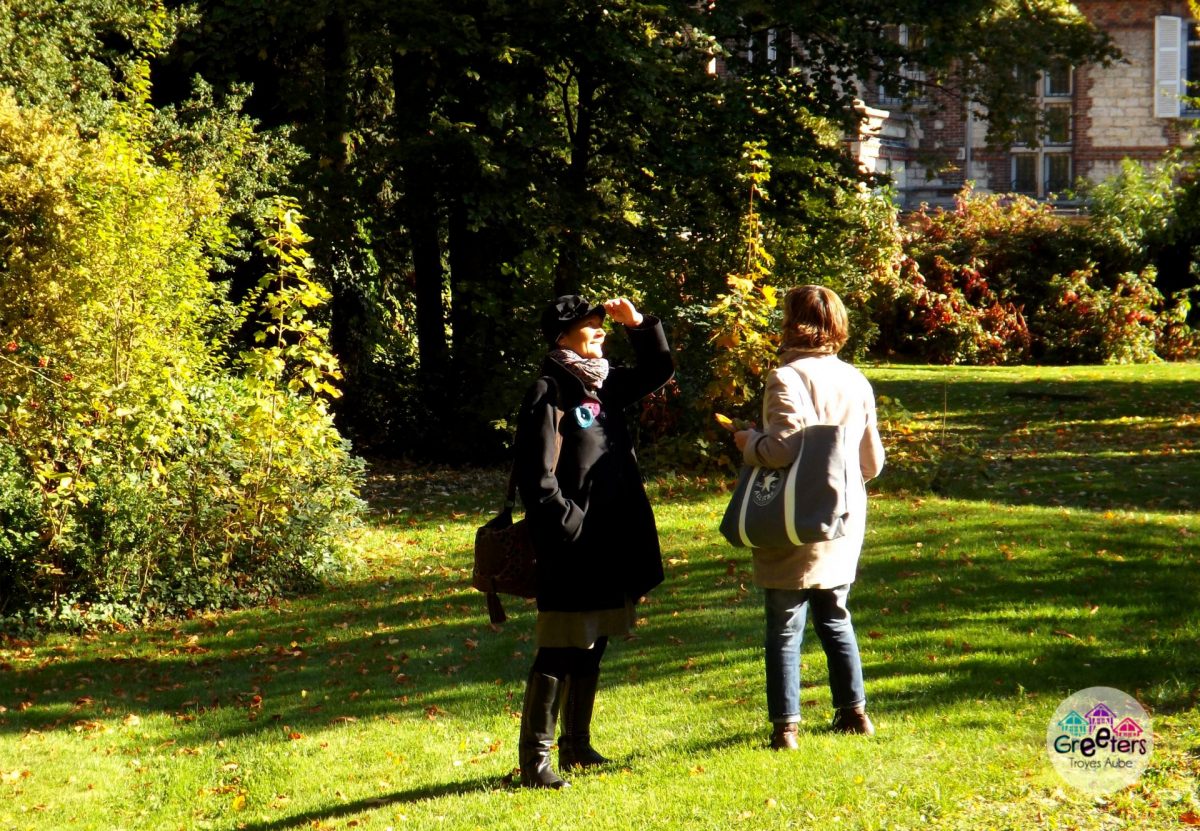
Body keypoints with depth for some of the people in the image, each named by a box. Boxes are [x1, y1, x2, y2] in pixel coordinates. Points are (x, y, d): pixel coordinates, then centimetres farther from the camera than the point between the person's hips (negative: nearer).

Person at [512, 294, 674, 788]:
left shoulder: (603, 386, 12)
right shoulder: (548, 394, -12)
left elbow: (658, 371, 25)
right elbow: (537, 479, -17)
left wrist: (638, 324, 11)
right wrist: (572, 524, -18)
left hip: (611, 544, 8)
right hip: (571, 550, -8)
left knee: (592, 648, 15)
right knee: (559, 653, -5)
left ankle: (576, 746, 26)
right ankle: (534, 758, 0)